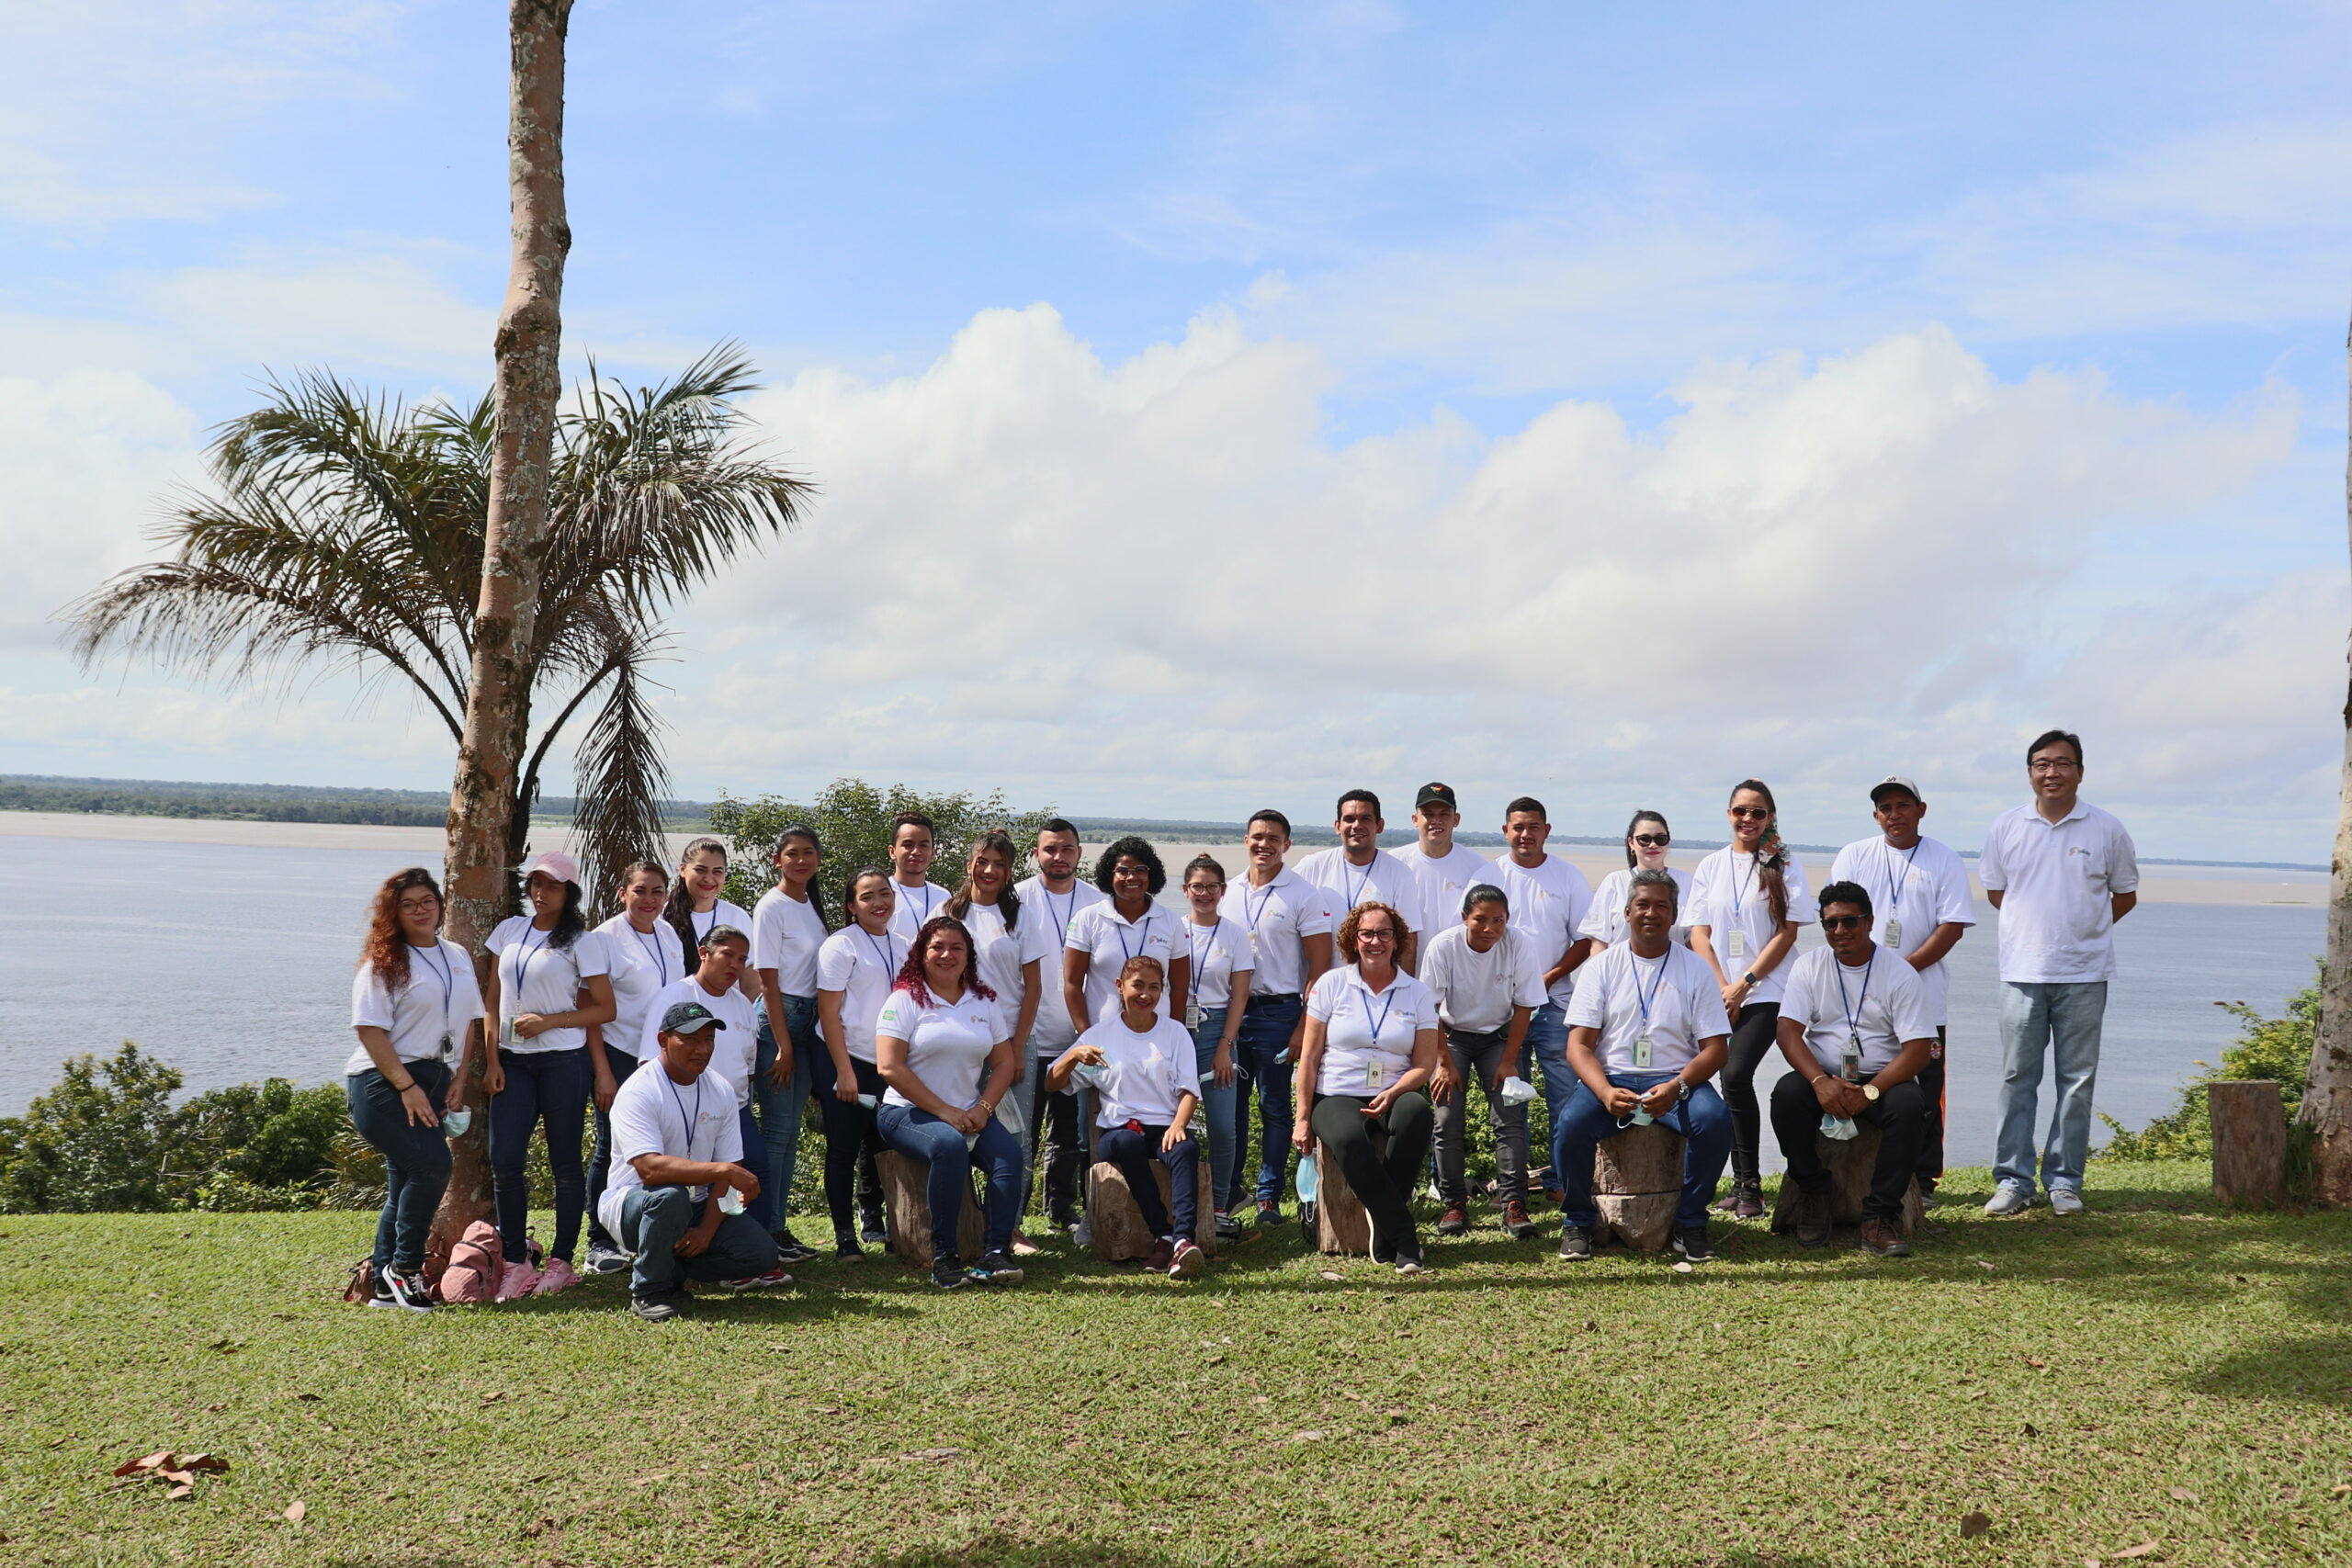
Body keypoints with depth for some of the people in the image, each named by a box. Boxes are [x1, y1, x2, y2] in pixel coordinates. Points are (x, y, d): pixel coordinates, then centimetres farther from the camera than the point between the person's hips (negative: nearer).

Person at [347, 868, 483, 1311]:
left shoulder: (458, 957, 13)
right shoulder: (384, 962, -6)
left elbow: (470, 1020, 16)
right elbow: (370, 1029, -13)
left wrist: (460, 1078, 4)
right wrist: (407, 1087, -18)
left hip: (432, 1079, 6)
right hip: (383, 1082, -6)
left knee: (405, 1183, 8)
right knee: (432, 1163, -19)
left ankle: (385, 1285, 15)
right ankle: (404, 1266, -5)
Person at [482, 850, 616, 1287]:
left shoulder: (582, 940, -2)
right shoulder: (510, 930, 10)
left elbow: (605, 1009, -4)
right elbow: (492, 1000, 11)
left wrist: (548, 1021, -13)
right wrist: (491, 1059, 3)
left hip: (563, 1061, -4)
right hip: (513, 1061, 4)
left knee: (565, 1163, 3)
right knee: (504, 1160, -3)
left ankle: (561, 1260, 10)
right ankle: (515, 1259, 7)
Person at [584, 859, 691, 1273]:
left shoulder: (668, 934, 10)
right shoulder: (607, 937, -8)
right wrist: (603, 1072, -14)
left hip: (662, 1056, 5)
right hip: (619, 1055, -5)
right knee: (613, 1150, -1)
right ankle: (600, 1243, 8)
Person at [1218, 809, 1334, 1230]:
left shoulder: (1304, 895, -5)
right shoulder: (1229, 892, 9)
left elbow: (1320, 967, -7)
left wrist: (1304, 1026, -14)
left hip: (1277, 1012, -4)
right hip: (1230, 1009, 4)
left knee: (1275, 1108, 3)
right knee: (1229, 1104, 8)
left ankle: (1269, 1199, 10)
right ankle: (1227, 1191, 19)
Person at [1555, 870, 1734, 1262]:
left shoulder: (1695, 969, 7)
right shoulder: (1605, 966, 7)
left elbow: (1714, 1048, 2)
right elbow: (1579, 1044, 1)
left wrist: (1676, 1087, -19)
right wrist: (1606, 1092, -19)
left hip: (1675, 1080, 0)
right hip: (1611, 1079, 0)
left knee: (1715, 1120, -30)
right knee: (1571, 1123, -29)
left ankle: (1690, 1223, -8)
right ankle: (1577, 1222, -4)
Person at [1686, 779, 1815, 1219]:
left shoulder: (1784, 865, 4)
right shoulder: (1711, 866, 13)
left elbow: (1787, 933, -2)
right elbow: (1699, 933, 8)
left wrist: (1745, 984, -9)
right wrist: (1721, 986, -5)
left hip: (1766, 991, -4)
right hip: (1719, 993, 4)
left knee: (1736, 1075, -19)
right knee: (1732, 1081, 1)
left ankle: (1750, 1183, -10)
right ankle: (1741, 1181, 11)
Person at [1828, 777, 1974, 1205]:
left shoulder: (1946, 861, 5)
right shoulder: (1854, 856, 9)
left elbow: (1953, 926, -3)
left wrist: (1904, 969, -13)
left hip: (1924, 998, -1)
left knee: (1924, 1094, 0)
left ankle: (1922, 1180, 9)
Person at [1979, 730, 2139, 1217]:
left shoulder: (2107, 830, 2)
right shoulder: (2006, 827, 5)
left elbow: (2125, 895, 13)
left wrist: (2084, 931, 10)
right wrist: (2035, 927, 11)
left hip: (2084, 975, 0)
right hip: (2022, 972, 1)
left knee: (2077, 1081, 4)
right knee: (2017, 1078, 1)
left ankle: (2065, 1181, 12)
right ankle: (2012, 1180, 7)